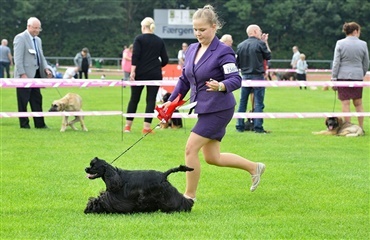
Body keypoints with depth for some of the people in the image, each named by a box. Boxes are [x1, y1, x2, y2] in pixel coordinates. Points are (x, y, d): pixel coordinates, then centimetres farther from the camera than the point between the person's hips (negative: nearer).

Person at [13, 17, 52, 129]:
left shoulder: (38, 40, 17)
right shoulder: (20, 38, -8)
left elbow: (41, 57, 22)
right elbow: (18, 59, -14)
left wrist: (46, 69, 4)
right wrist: (22, 74, -20)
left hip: (36, 75, 8)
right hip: (25, 75, -8)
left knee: (37, 100, 8)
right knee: (23, 101, -2)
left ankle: (39, 123, 11)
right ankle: (24, 123, 4)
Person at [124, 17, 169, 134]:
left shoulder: (139, 39, -2)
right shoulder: (160, 41, 7)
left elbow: (135, 56, -13)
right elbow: (165, 60, 6)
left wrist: (132, 71, -15)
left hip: (140, 73, -1)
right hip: (155, 74, 1)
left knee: (134, 99, 9)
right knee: (151, 100, 2)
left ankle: (128, 126, 12)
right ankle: (147, 127, -4)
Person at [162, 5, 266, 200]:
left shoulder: (223, 52, -15)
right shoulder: (192, 49, 8)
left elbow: (236, 79, -22)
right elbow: (184, 79, 16)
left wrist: (221, 86, -42)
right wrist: (171, 101, 6)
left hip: (219, 109, -8)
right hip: (203, 109, 8)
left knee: (191, 149, -10)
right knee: (212, 158, 14)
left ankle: (189, 195, 4)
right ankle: (254, 167, 32)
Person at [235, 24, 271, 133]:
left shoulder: (240, 45, 4)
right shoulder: (260, 43, -10)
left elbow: (237, 63, 7)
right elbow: (268, 56, 4)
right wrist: (265, 43, 11)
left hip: (245, 76, 4)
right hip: (257, 76, -4)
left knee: (242, 102, 11)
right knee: (258, 103, -1)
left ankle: (240, 126, 12)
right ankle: (258, 127, -3)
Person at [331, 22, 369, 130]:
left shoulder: (340, 43, -3)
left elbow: (336, 62, -5)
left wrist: (333, 78, -2)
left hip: (343, 76, -2)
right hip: (357, 76, 2)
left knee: (345, 103, 0)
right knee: (358, 103, 12)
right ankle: (361, 128, 14)